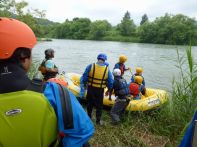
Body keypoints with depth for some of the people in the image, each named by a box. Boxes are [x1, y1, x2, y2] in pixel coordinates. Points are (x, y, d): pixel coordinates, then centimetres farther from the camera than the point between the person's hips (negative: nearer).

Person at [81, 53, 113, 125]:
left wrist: (85, 83, 9)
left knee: (90, 103, 22)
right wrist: (109, 89, 13)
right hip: (100, 90, -1)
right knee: (99, 105, 15)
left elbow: (84, 77, -10)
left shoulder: (90, 66, -11)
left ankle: (89, 117, 38)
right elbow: (110, 82, -3)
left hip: (90, 89, 1)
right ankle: (98, 120, 23)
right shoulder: (107, 69, -8)